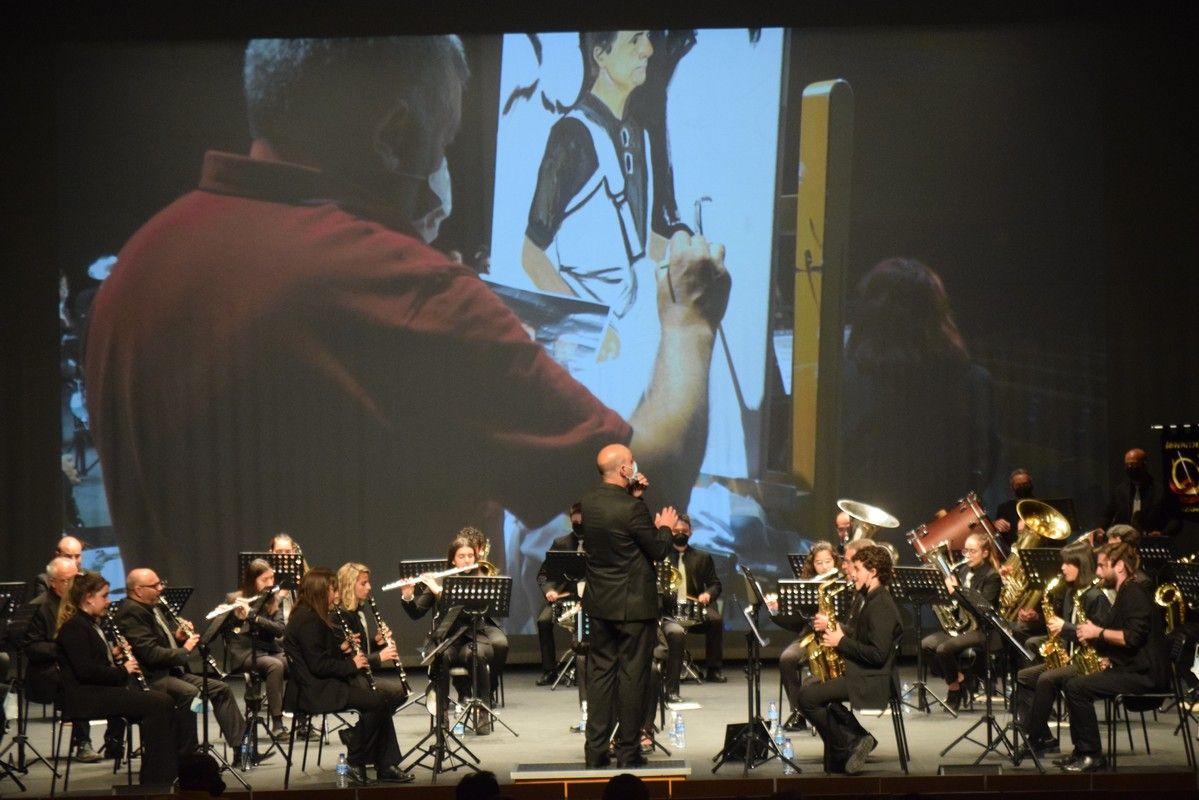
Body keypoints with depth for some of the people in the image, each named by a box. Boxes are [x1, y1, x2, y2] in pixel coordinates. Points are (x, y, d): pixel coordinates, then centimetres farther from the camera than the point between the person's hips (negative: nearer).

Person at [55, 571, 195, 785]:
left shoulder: (90, 623, 21)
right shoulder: (74, 627, -11)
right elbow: (85, 670, -21)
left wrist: (117, 657, 6)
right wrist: (122, 670, -12)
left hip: (102, 689, 10)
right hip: (85, 696, -10)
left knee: (164, 701, -8)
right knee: (158, 704, -22)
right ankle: (156, 779, -18)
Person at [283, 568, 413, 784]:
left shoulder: (312, 617, 16)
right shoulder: (307, 620, -16)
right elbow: (318, 665, -21)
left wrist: (342, 648, 6)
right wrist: (351, 665, -11)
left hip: (324, 685, 11)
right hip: (314, 691, -11)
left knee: (380, 700, -1)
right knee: (376, 702, -19)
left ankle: (386, 766, -3)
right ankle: (355, 763, -7)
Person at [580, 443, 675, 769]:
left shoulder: (589, 500, 0)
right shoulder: (632, 509, -21)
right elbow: (658, 550, -11)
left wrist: (633, 496, 7)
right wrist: (665, 526, 7)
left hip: (599, 604, 7)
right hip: (634, 605, -6)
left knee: (599, 671, 11)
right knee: (632, 675, 2)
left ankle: (596, 748, 12)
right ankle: (628, 750, 6)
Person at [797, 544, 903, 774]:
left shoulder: (882, 606, -18)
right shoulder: (863, 599, 15)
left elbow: (878, 654, -24)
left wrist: (841, 641, -18)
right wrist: (829, 627, 3)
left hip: (871, 681, -11)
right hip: (854, 671, 11)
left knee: (808, 697, -17)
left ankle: (850, 744, -7)